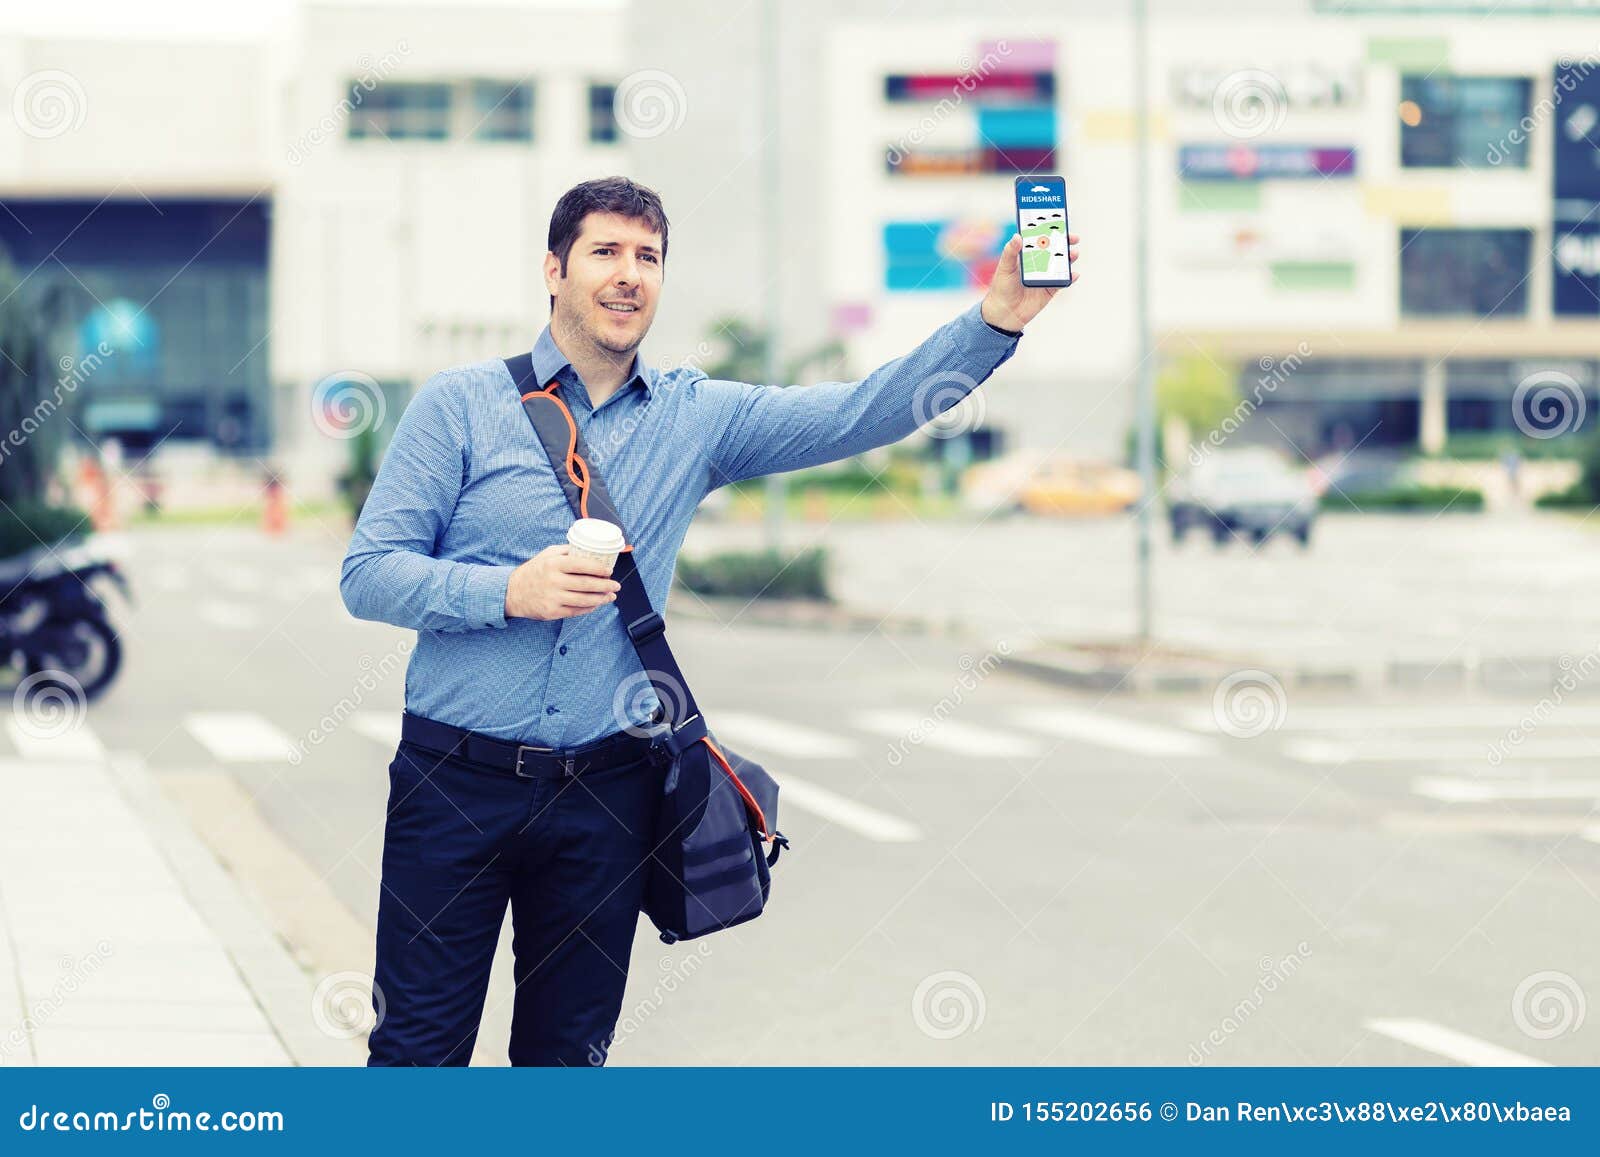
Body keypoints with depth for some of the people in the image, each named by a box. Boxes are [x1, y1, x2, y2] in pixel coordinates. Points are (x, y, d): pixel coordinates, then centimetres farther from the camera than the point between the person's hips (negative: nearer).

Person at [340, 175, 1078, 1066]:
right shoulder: (462, 406, 0)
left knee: (569, 1053, 10)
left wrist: (997, 319, -15)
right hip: (456, 782, -2)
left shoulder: (697, 418, 7)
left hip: (605, 789, 3)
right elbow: (369, 574, -4)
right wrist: (508, 593, -20)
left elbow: (865, 414, -2)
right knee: (418, 1049, 0)